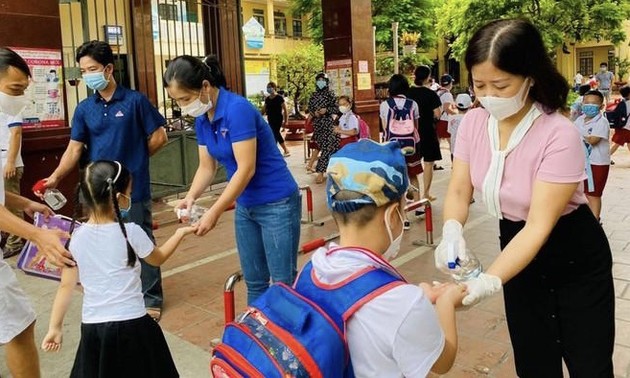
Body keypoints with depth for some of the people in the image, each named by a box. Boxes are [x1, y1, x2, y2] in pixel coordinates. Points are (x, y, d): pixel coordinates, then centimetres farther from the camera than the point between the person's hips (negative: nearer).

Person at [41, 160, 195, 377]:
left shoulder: (76, 237, -4)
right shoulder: (131, 233, -13)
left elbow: (66, 286, 2)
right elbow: (158, 258, 6)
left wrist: (55, 327, 12)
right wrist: (181, 233, 20)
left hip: (93, 327, 3)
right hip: (132, 325, -3)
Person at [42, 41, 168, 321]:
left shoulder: (135, 101, -5)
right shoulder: (84, 109, 7)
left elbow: (159, 137, -2)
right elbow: (75, 149, 2)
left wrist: (134, 160, 6)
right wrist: (56, 176, -12)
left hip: (133, 188, -4)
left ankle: (151, 300, 18)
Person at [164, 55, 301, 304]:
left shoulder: (237, 109, -22)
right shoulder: (202, 120, 3)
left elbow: (246, 169, -24)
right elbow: (207, 167, 8)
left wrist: (215, 212, -23)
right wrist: (191, 196, -10)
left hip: (276, 204, -8)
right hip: (245, 207, 8)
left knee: (284, 282, 2)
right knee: (254, 282, 15)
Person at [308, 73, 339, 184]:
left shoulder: (330, 94, 0)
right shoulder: (313, 96, 10)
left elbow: (336, 108, 0)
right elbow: (309, 109, 14)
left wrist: (326, 110, -15)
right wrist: (314, 113, -6)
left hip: (328, 123, -3)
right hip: (317, 124, 3)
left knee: (326, 146, -12)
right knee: (326, 146, 6)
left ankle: (321, 172, -14)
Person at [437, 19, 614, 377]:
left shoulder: (559, 135, -28)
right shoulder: (473, 123, -12)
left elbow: (539, 225, -29)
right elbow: (458, 192, -8)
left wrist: (489, 281, -39)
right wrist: (452, 232, -29)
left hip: (575, 257, -4)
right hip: (518, 247, 5)